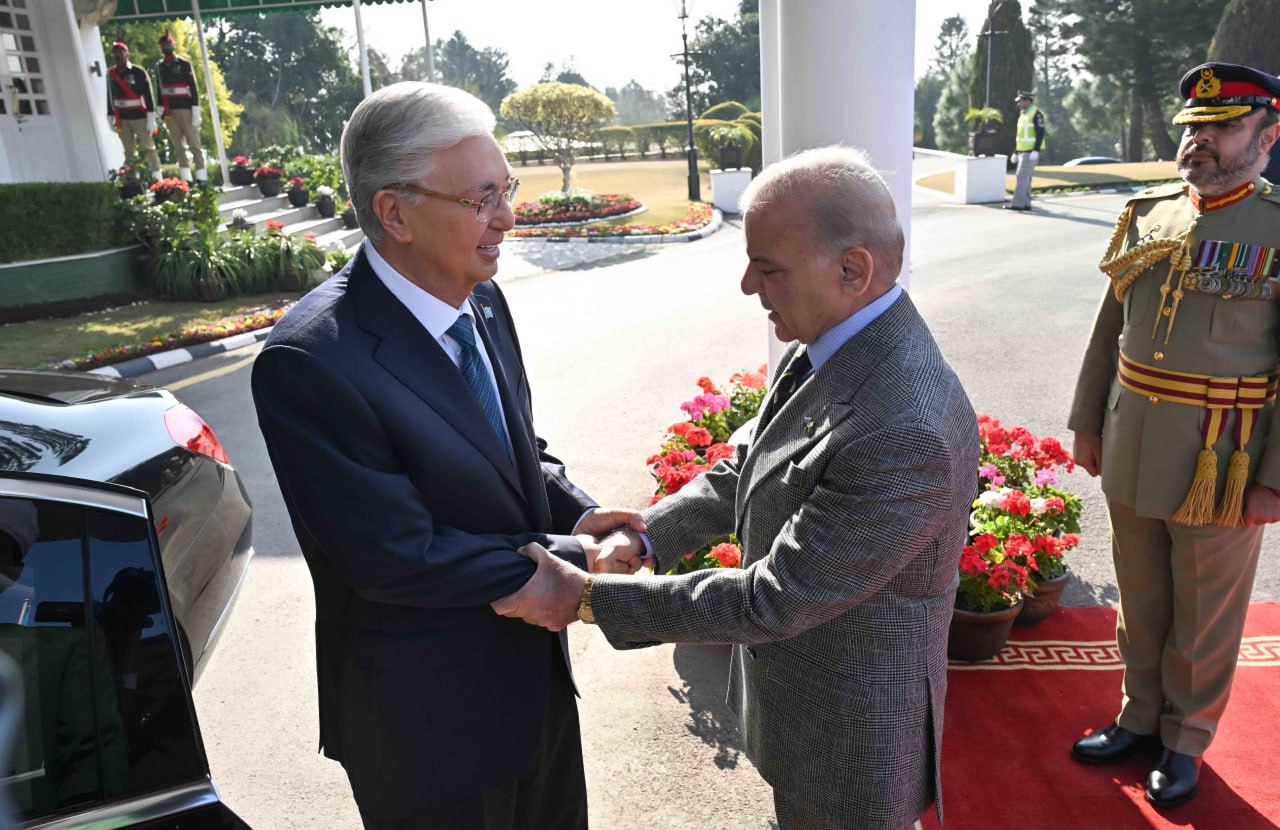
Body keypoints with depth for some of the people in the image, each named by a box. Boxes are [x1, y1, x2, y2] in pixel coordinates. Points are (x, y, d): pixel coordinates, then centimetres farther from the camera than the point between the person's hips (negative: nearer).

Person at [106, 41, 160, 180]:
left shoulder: (138, 72, -6)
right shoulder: (111, 74, 8)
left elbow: (148, 95, -8)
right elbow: (110, 97, 13)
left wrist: (151, 118, -12)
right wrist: (111, 118, 12)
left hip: (139, 116, -4)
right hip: (122, 119, 4)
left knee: (148, 147, 0)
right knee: (129, 152, 6)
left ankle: (157, 177, 3)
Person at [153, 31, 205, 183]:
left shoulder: (184, 63, 0)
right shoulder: (159, 66, 12)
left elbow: (193, 88, -4)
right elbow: (159, 89, 16)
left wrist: (196, 111, -11)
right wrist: (161, 111, 9)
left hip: (185, 108, -4)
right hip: (169, 111, 4)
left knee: (194, 143, -3)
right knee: (178, 146, 4)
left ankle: (201, 177, -2)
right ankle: (186, 178, 5)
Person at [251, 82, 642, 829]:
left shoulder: (483, 301, -3)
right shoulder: (310, 362, -27)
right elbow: (399, 558, -25)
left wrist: (576, 513, -10)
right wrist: (568, 558, -17)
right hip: (431, 719, -7)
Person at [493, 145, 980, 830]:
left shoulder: (911, 431, -36)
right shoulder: (826, 349, -7)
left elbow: (772, 601, -30)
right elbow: (748, 472, 5)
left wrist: (585, 599, -25)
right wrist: (644, 534, -9)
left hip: (850, 733, -7)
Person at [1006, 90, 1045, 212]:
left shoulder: (1036, 113, -13)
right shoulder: (1023, 114, 16)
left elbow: (1040, 133, -18)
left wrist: (1036, 151, -25)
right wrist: (1015, 152, 19)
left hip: (1031, 151, -9)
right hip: (1024, 151, 9)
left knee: (1022, 176, -12)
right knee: (1025, 178, 8)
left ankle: (1018, 204, -12)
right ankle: (1026, 204, 9)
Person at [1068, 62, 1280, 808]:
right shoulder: (1145, 216, 4)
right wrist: (1088, 421, 9)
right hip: (1132, 452, 4)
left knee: (1206, 619, 13)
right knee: (1140, 600, 18)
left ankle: (1185, 741, 34)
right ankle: (1140, 717, 38)